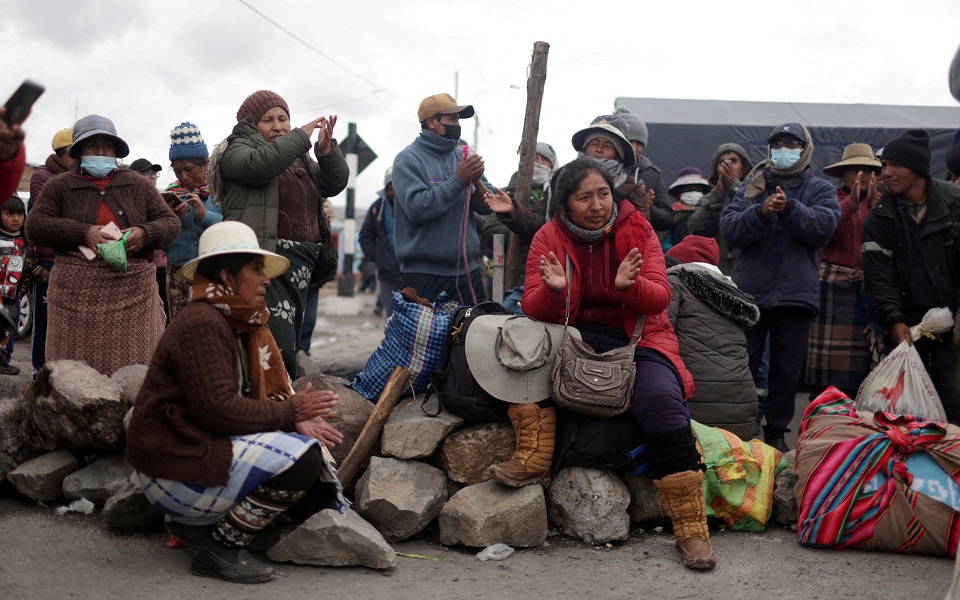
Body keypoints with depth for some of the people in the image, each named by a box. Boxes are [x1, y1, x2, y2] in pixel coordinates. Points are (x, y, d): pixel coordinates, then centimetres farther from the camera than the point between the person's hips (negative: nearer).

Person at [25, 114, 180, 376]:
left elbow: (170, 223, 14)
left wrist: (145, 233, -8)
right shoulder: (60, 186, 12)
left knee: (132, 367, -2)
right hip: (78, 292, -1)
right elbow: (34, 226, 3)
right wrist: (83, 233, -10)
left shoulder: (138, 184, 16)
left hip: (133, 293, 1)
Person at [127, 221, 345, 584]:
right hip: (176, 469, -10)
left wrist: (297, 419, -12)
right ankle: (220, 548, -11)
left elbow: (256, 399, 7)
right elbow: (217, 409, -27)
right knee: (300, 459, -21)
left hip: (207, 446, 10)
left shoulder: (239, 323, 12)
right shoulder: (201, 325, -19)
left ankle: (197, 522, 10)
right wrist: (290, 412, -18)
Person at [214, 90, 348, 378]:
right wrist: (301, 136, -14)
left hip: (301, 265, 8)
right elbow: (258, 165, -18)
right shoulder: (239, 149, 5)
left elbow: (334, 184, 14)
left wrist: (327, 150, -4)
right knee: (279, 347, -20)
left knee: (288, 347, 9)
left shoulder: (299, 157, 26)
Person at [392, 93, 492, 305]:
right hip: (423, 274, -5)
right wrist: (458, 180, -18)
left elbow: (487, 208, 8)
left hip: (467, 271, 5)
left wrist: (477, 182, -12)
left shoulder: (461, 156, 11)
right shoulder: (408, 159, -5)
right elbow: (417, 208, -20)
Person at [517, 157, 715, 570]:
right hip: (576, 338, 1)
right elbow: (532, 308, -5)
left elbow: (659, 297, -7)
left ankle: (691, 528, -23)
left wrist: (628, 286, -30)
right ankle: (534, 453, -26)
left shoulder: (637, 230, 1)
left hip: (638, 339, -1)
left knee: (661, 399, -29)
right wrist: (553, 289, -28)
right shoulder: (549, 238, 2)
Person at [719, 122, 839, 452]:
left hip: (796, 295, 0)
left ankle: (777, 432, 19)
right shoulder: (752, 186, 9)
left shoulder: (821, 189, 7)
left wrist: (789, 208, -25)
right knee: (743, 366, 6)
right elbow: (729, 227, -5)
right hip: (749, 290, 0)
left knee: (787, 370, 7)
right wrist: (761, 212, -21)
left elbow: (822, 226, -12)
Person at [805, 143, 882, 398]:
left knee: (862, 362, 2)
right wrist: (852, 201, -16)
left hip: (869, 285, 3)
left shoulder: (879, 202, 14)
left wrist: (873, 204, -13)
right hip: (834, 285, -3)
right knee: (830, 361, -5)